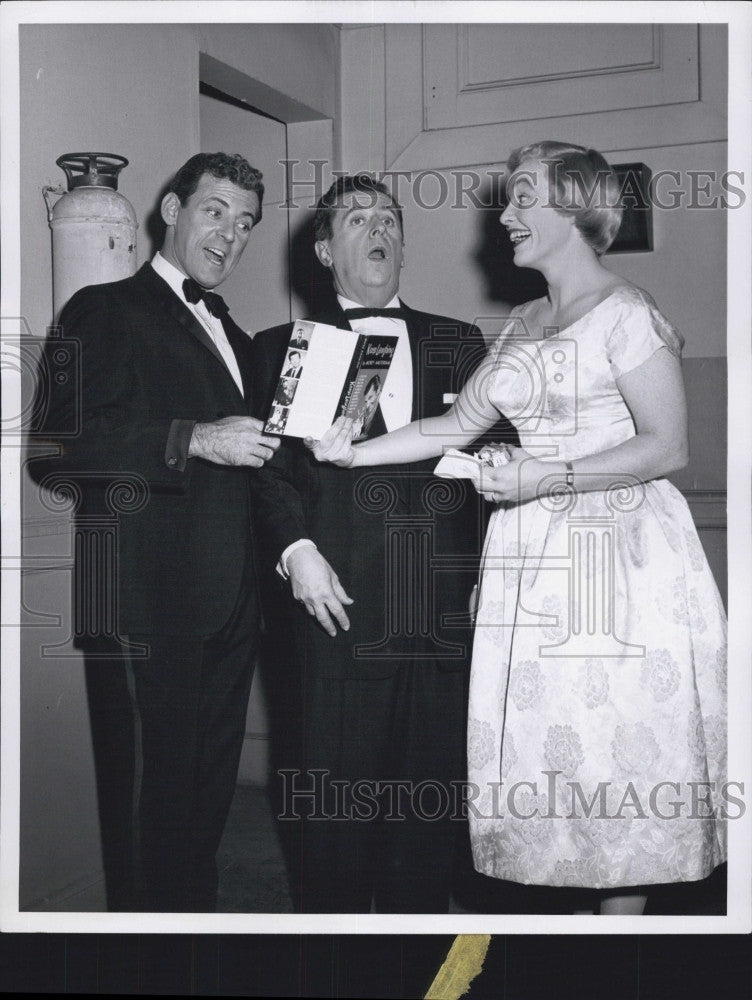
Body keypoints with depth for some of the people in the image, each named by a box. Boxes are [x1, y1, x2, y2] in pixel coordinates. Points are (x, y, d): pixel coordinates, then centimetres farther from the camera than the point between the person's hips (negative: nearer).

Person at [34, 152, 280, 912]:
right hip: (147, 610, -7)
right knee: (148, 802, -3)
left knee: (206, 800, 14)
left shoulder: (233, 338, 24)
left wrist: (273, 444, 11)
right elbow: (59, 444, -14)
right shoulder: (106, 311, -1)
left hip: (227, 612, 8)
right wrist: (193, 439, -20)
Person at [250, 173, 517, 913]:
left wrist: (490, 567, 1)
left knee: (430, 789, 8)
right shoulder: (283, 347, 9)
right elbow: (265, 466, 2)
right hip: (334, 601, -2)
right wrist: (296, 549, -13)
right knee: (331, 790, 2)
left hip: (443, 606, 3)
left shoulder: (458, 344, 16)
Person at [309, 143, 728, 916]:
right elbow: (458, 425, 12)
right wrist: (357, 453, 2)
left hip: (616, 550, -7)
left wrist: (549, 478, -18)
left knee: (620, 761, 0)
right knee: (550, 745, 9)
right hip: (533, 553, 7)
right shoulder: (522, 323, 15)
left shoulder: (624, 313, -8)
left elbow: (667, 446, -12)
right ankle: (592, 903, 22)